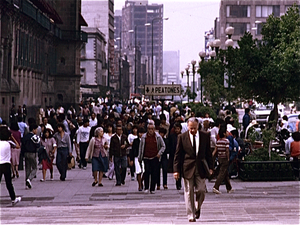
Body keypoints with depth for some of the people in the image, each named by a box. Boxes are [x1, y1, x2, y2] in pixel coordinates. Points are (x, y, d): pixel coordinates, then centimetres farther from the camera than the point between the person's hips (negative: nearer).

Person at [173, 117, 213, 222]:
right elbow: (178, 155, 1)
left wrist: (210, 167, 5)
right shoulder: (182, 137, -1)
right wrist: (176, 170, -3)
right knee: (189, 192, 1)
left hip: (200, 168, 1)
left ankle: (197, 208, 26)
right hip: (187, 168, -1)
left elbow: (208, 152, 9)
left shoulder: (205, 136, 4)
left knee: (201, 190, 0)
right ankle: (191, 215, 9)